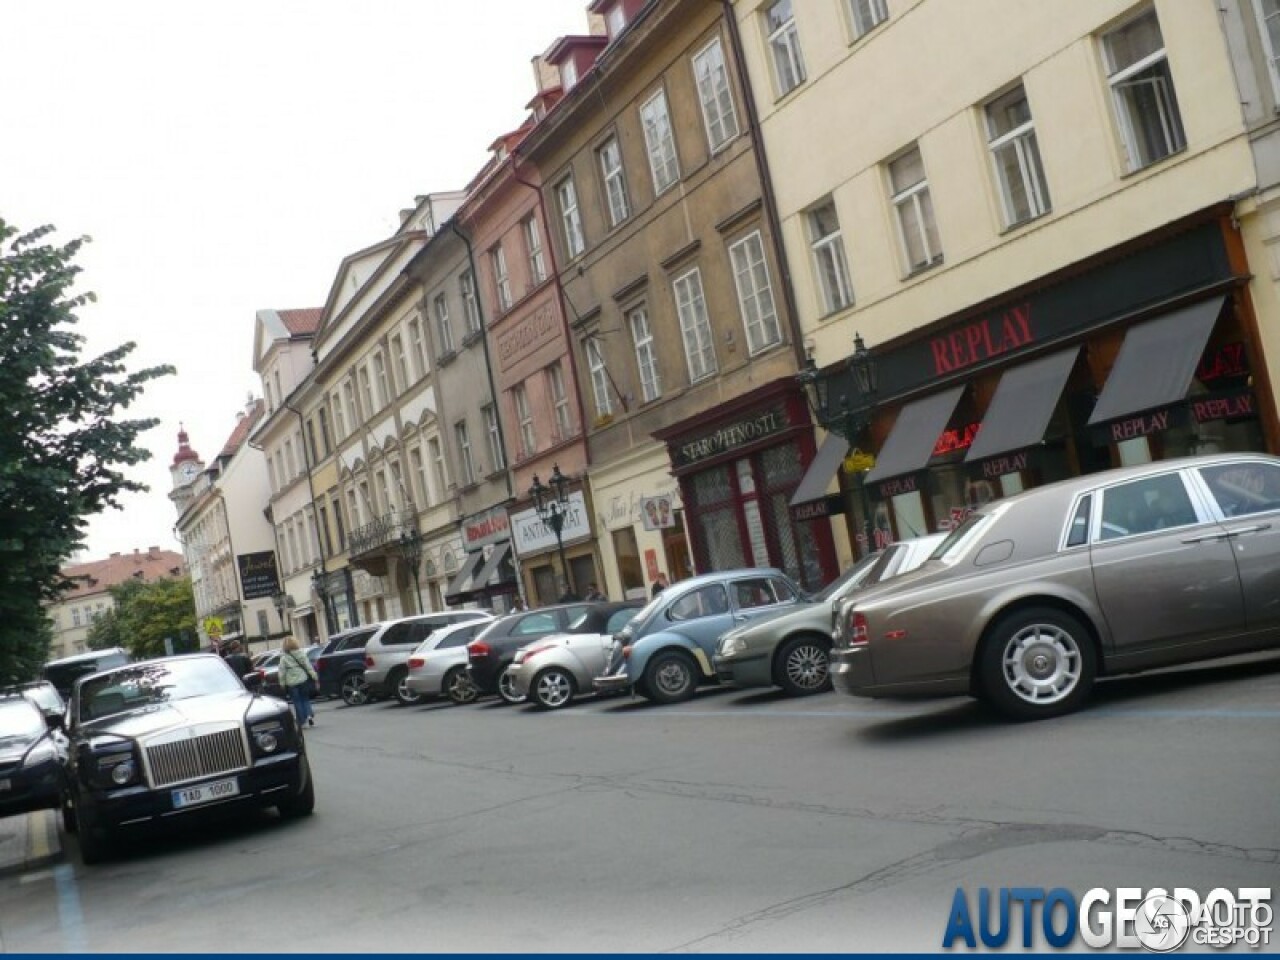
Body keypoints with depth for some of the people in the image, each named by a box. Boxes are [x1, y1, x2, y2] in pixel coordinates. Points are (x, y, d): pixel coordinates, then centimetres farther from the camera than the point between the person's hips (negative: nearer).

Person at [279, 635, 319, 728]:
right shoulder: (301, 654, 0)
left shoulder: (284, 657, -6)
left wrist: (282, 683, 1)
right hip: (303, 680, 2)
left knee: (297, 702, 6)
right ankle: (309, 715, -9)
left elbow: (282, 672, -7)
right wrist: (314, 676, 2)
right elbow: (308, 666, -1)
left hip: (292, 683, -2)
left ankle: (302, 722, 5)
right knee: (305, 699, 14)